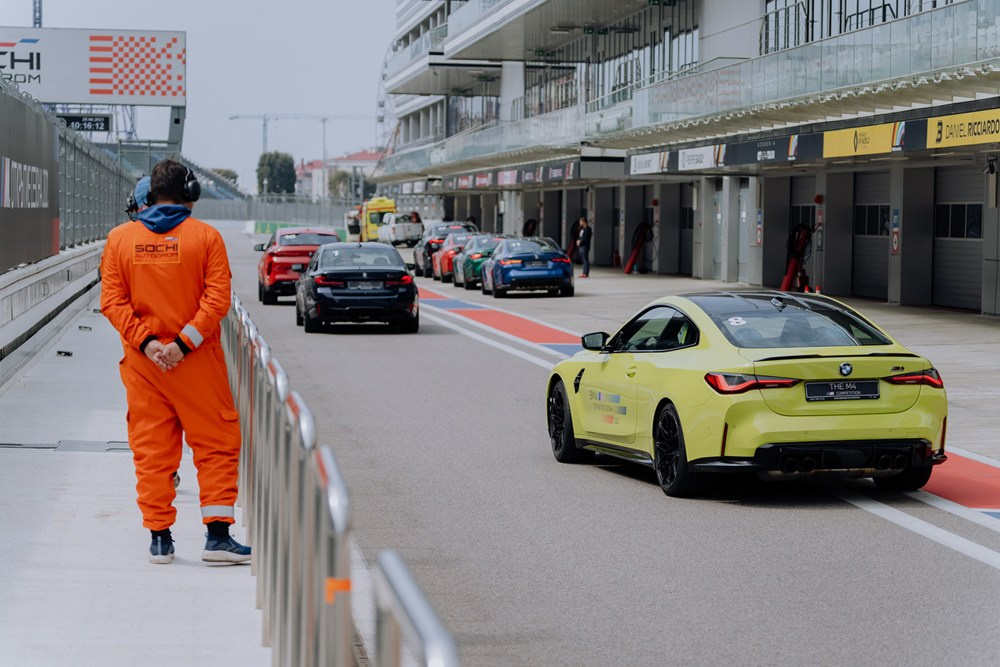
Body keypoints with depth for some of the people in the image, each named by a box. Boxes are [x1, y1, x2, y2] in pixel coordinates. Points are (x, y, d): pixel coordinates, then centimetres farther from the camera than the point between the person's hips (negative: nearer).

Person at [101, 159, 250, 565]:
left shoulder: (120, 238, 4)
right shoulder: (206, 237, -3)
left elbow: (112, 301, -2)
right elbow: (217, 299, -12)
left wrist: (145, 342, -9)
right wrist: (184, 343, -14)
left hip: (142, 363, 3)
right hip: (197, 365, -2)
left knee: (151, 451, 9)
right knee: (217, 445, 6)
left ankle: (159, 539, 11)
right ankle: (217, 535, 1)